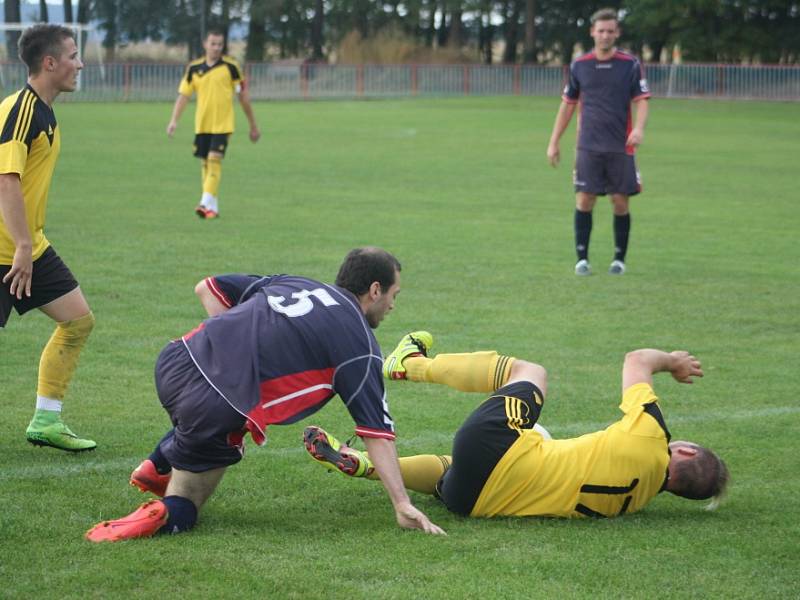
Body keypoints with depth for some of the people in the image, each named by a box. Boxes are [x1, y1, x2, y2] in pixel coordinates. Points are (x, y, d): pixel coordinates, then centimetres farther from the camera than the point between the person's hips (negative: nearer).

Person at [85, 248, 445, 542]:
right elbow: (376, 431, -1)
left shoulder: (290, 282, 19)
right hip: (215, 415, -6)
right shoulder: (360, 346, 3)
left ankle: (159, 467, 30)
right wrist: (402, 505, 0)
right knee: (182, 512, 12)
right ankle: (165, 515, -20)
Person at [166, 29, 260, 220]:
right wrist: (174, 120, -7)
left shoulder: (230, 66, -3)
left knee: (214, 160, -16)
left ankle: (207, 203, -21)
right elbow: (183, 95, 5)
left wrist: (253, 126, 5)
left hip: (222, 124, -4)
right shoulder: (194, 68, 5)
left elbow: (243, 96, 2)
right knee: (205, 162, 7)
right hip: (201, 124, 4)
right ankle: (213, 207, 16)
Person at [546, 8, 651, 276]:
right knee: (584, 200, -4)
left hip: (621, 147, -1)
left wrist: (639, 128, -25)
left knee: (620, 202, 2)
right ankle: (582, 258, 3)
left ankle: (619, 259, 14)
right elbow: (568, 104, 13)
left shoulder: (630, 64, 0)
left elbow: (642, 100, -5)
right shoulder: (579, 65, 6)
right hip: (588, 146, 1)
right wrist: (554, 142, 10)